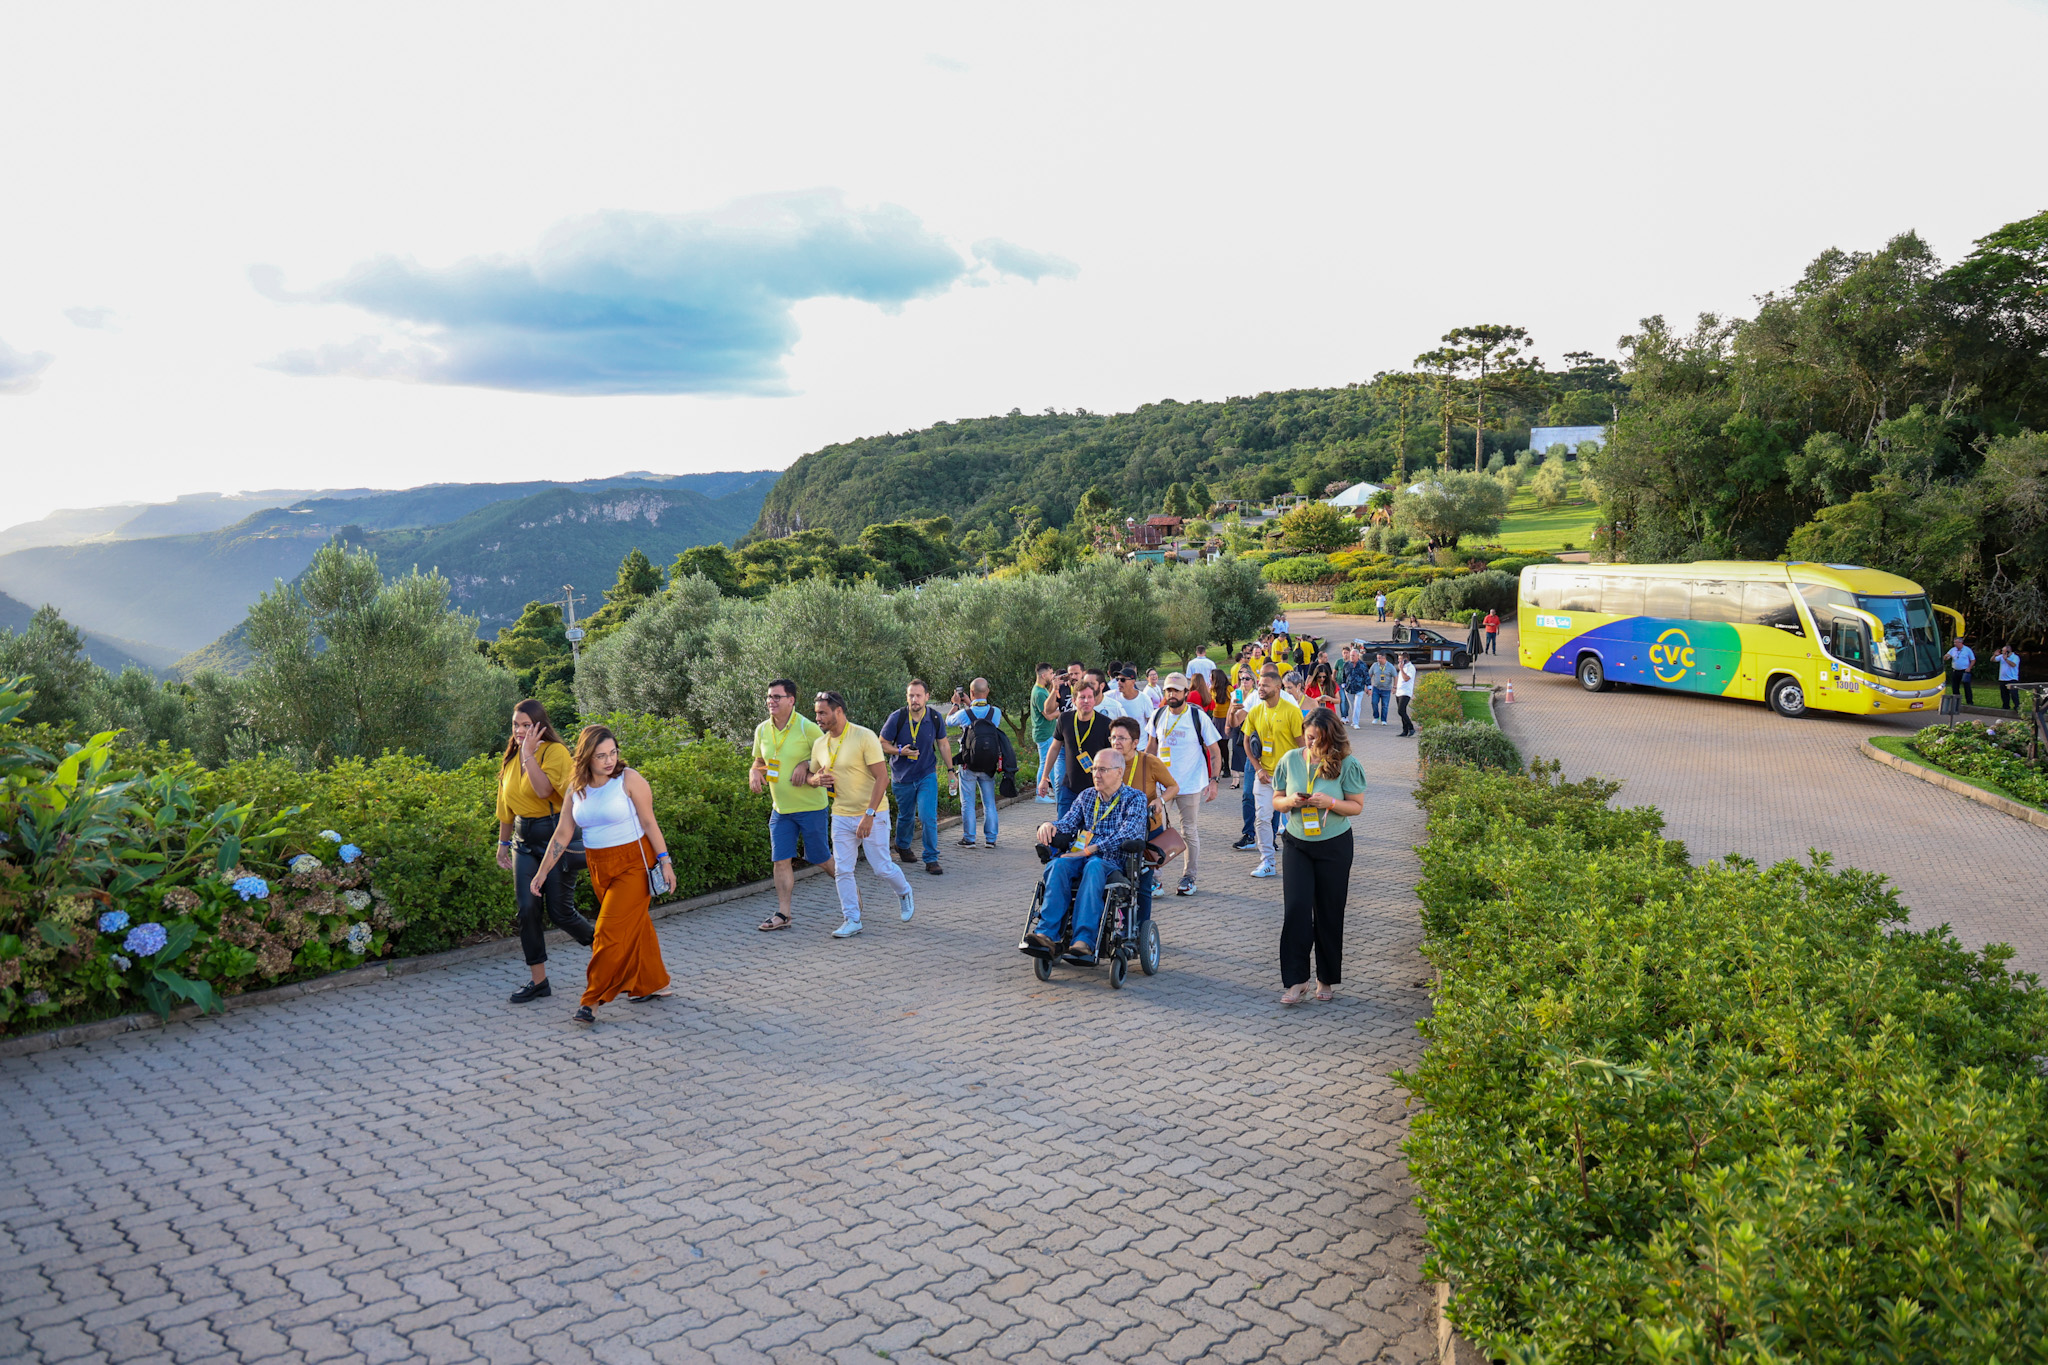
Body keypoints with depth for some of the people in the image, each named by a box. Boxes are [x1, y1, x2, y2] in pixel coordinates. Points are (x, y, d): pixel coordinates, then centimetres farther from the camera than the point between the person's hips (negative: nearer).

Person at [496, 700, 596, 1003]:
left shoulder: (555, 751, -11)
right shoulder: (511, 756, 10)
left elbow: (544, 790, -28)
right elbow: (506, 805, 19)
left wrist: (529, 753, -26)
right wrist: (503, 843, 21)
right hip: (524, 841, 6)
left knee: (559, 909, -5)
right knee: (527, 908, -1)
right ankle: (538, 981, 7)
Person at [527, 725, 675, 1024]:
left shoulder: (628, 779, -11)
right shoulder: (576, 788, 3)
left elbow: (649, 822, -9)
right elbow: (562, 834, 8)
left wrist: (664, 862, -11)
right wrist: (543, 872, 8)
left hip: (633, 863, -5)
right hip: (599, 868, 5)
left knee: (612, 931, -8)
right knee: (635, 926, 15)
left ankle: (593, 1001, -1)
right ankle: (654, 984, 30)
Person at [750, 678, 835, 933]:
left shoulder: (806, 728, -13)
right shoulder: (762, 730, 4)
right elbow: (759, 763, 17)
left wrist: (806, 765, -22)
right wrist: (754, 774, -4)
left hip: (811, 806, -5)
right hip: (780, 807, 5)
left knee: (821, 859, 5)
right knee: (781, 860, 2)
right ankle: (782, 914, 9)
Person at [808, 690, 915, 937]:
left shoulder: (865, 737, -15)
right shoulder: (820, 744, 5)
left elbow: (882, 778, -18)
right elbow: (810, 775, 19)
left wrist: (869, 814, -24)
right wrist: (816, 780, -8)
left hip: (872, 815, -5)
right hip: (841, 815, 5)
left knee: (881, 867, 0)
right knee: (842, 870, 0)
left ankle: (905, 893, 29)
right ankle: (851, 920, 10)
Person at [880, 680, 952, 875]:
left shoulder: (935, 718, -8)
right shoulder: (897, 718, -14)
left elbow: (943, 745, 8)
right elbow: (882, 744, -4)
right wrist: (900, 752, -21)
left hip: (927, 775, 0)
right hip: (902, 777, 0)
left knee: (928, 817, -11)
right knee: (906, 816, 15)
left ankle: (931, 859, -1)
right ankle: (902, 846, 44)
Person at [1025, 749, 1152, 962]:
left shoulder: (1135, 798, 6)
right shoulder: (1086, 797, 22)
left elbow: (1127, 835, -9)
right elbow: (1067, 823, 13)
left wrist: (1088, 850, -15)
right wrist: (1049, 826, -13)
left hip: (1112, 864, -4)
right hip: (1080, 859, 4)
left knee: (1093, 866, -39)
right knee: (1058, 865, -30)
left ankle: (1083, 941, -50)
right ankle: (1048, 935, -44)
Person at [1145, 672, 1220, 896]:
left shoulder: (1199, 717, -7)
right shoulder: (1158, 715, 3)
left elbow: (1214, 752, -2)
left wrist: (1213, 780, -10)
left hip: (1190, 784, -3)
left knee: (1189, 831, 6)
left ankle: (1188, 877, 18)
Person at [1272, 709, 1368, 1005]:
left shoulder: (1346, 765, -9)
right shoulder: (1291, 760, -1)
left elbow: (1357, 806, -4)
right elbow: (1276, 801, 6)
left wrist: (1331, 803, -22)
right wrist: (1290, 801, -16)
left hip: (1334, 846, -1)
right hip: (1296, 844, 2)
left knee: (1329, 913, 7)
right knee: (1295, 909, -7)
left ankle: (1326, 978, 23)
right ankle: (1297, 981, -1)